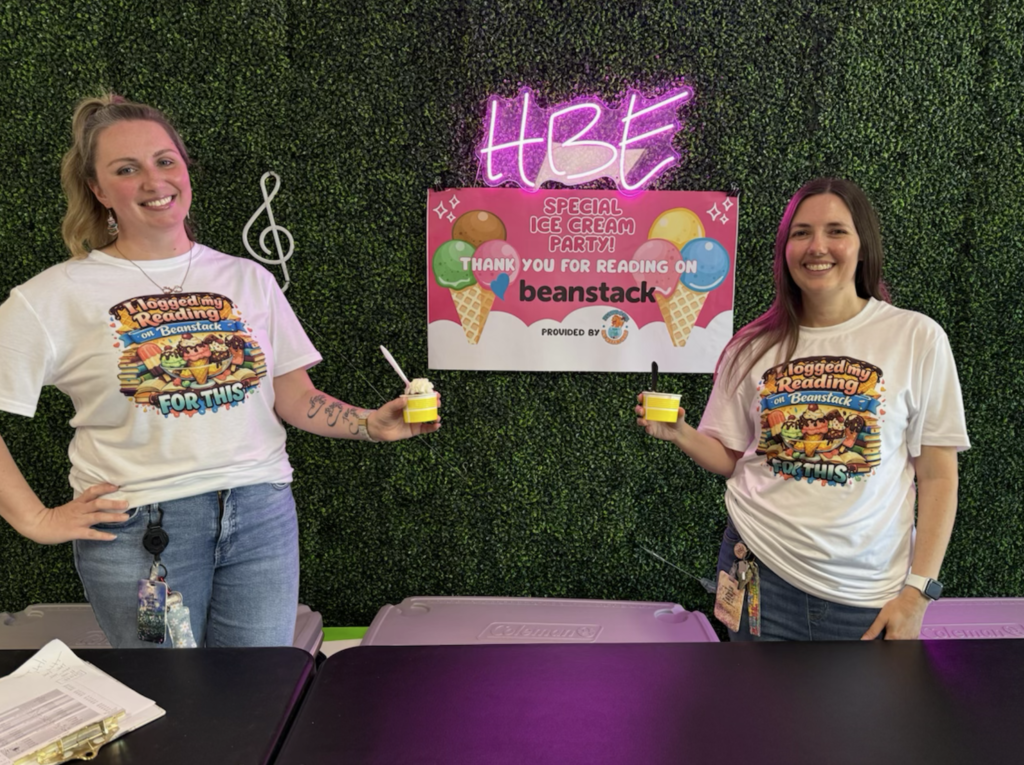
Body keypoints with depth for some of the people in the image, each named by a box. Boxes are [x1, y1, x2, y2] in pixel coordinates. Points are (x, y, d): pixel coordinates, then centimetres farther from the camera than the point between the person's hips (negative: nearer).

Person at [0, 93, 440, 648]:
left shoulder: (248, 279, 8)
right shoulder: (53, 299, -1)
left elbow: (296, 399, 8)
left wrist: (373, 425, -7)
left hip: (263, 516, 3)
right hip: (137, 529, -2)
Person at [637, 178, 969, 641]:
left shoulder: (916, 338, -5)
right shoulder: (754, 347, 1)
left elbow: (937, 475, -3)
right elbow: (730, 458, 6)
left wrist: (918, 591, -7)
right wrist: (680, 434, -13)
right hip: (760, 572, 2)